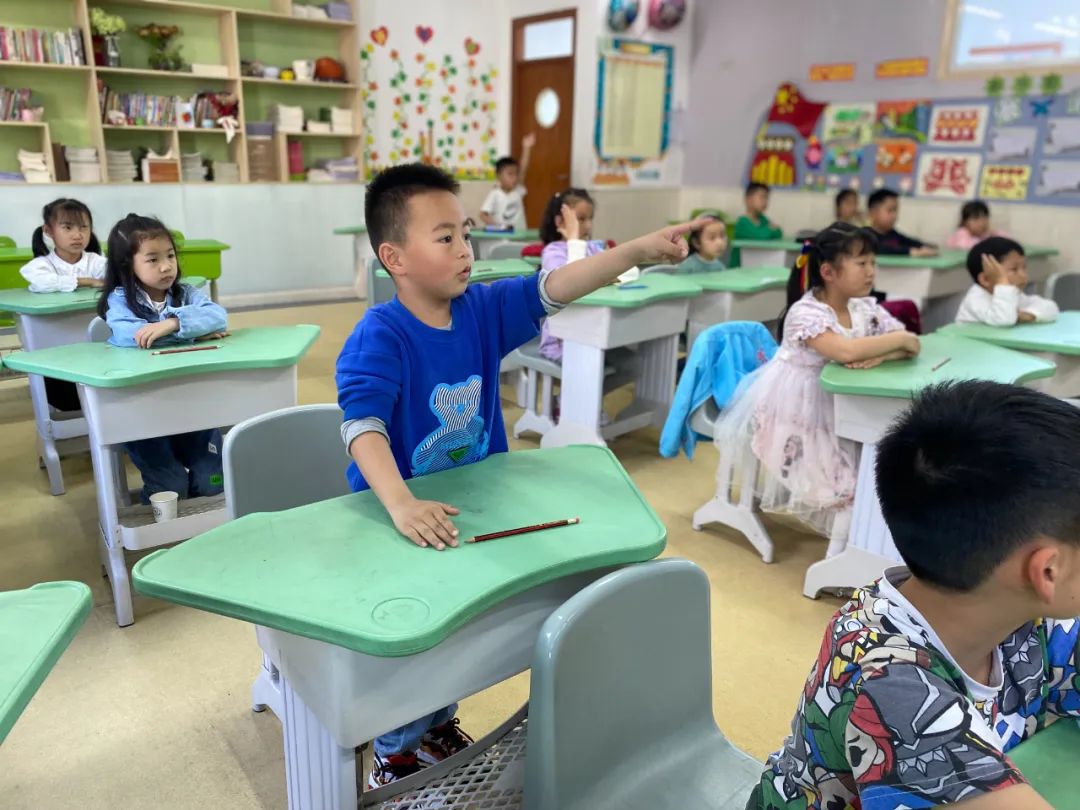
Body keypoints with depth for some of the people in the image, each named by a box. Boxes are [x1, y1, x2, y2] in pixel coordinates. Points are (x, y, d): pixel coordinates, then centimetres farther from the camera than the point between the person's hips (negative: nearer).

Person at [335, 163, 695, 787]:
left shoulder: (483, 309, -6)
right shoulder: (378, 338, -24)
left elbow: (552, 289, -14)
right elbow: (363, 427, -35)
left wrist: (637, 251, -26)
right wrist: (401, 505, -50)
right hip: (406, 513, -6)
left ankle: (439, 724, 48)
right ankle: (396, 755, 32)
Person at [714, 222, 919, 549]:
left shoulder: (866, 308, 1)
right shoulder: (805, 312, -22)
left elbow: (909, 346, -1)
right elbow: (846, 352, -37)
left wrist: (879, 355, -22)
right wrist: (898, 340, -23)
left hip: (839, 408, 7)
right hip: (796, 411, -7)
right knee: (848, 476, -12)